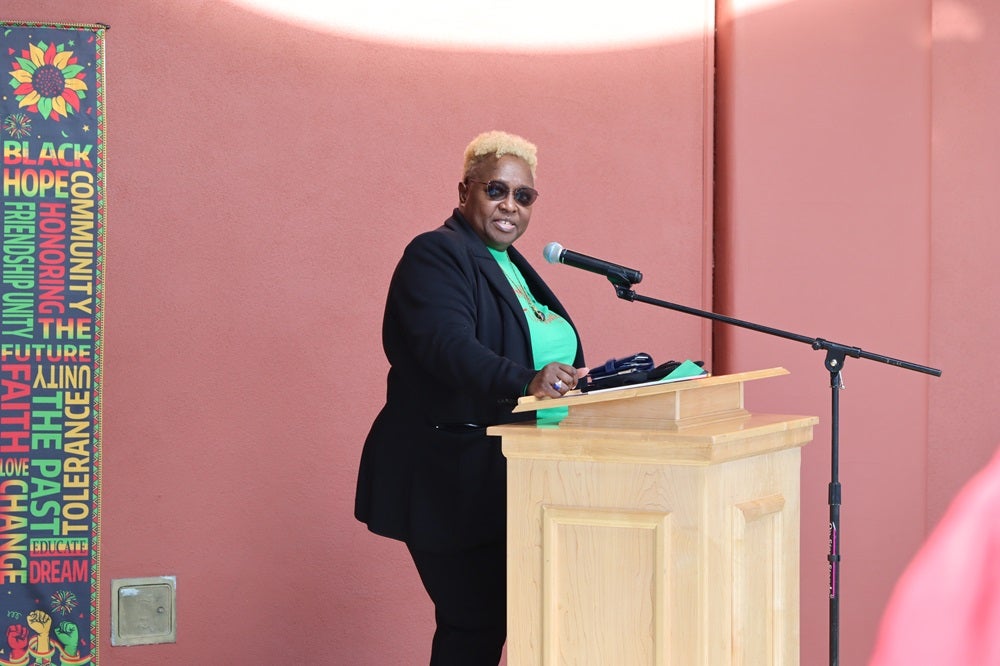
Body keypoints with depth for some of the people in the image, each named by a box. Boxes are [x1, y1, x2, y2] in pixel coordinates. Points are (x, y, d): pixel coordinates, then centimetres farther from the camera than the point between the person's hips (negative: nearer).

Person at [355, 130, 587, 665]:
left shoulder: (512, 266, 17)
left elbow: (554, 360, 23)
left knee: (490, 621, 10)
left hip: (508, 479, 9)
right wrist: (525, 383, -43)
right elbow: (448, 344, -28)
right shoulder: (435, 255, -10)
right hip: (449, 480, -9)